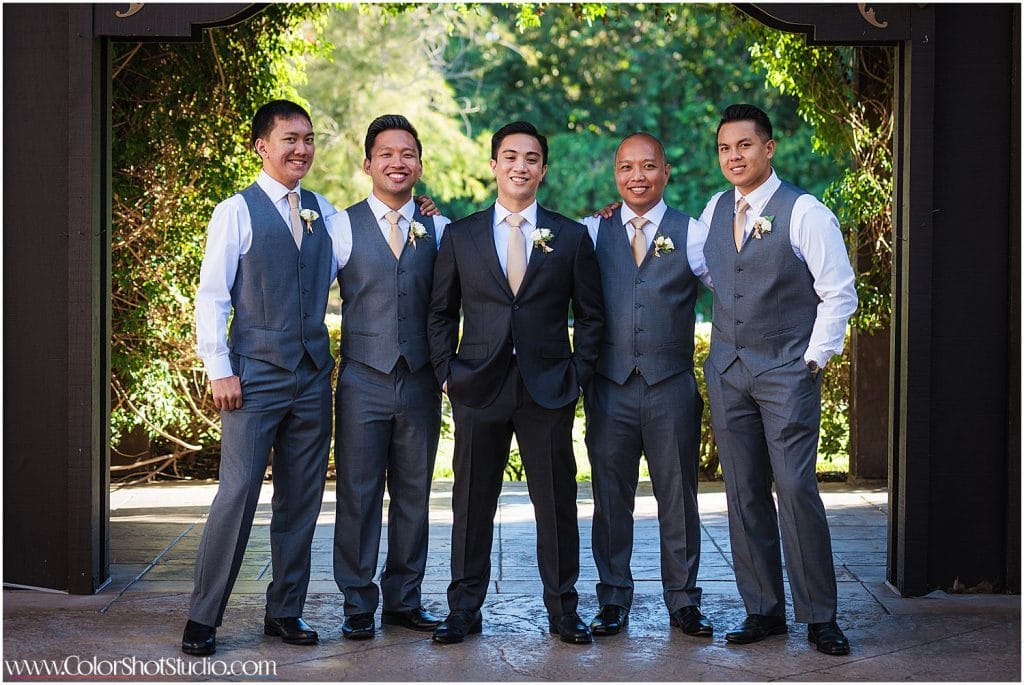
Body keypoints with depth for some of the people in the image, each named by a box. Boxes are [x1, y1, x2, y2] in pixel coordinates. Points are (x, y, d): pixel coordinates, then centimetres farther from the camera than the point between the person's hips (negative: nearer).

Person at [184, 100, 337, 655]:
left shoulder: (322, 212, 11)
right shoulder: (237, 212, -2)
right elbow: (211, 296, -4)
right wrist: (219, 370, -12)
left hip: (313, 375, 5)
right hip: (255, 376, -5)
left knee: (301, 498, 9)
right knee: (237, 493, -7)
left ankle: (285, 611, 20)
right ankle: (203, 617, 3)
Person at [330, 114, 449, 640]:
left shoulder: (439, 230, 7)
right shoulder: (342, 226, 0)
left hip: (421, 381, 3)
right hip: (363, 380, -2)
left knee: (413, 494, 9)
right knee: (358, 494, 1)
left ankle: (404, 599, 20)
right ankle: (358, 604, 12)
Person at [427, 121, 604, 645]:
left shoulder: (571, 236, 6)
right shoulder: (460, 235, 7)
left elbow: (589, 314, 9)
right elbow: (441, 313, 11)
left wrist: (578, 374, 0)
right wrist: (446, 374, 2)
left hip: (548, 389, 0)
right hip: (478, 388, 0)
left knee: (556, 503, 4)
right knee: (472, 503, 5)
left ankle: (562, 609, 16)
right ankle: (464, 609, 16)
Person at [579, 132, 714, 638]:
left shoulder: (693, 234, 2)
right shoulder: (592, 232, 7)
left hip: (672, 387, -1)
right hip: (609, 388, 1)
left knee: (678, 497, 5)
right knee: (610, 497, 6)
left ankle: (683, 601, 18)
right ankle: (613, 601, 18)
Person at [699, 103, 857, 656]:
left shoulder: (805, 213, -8)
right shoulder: (714, 211, 9)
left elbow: (839, 294, -7)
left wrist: (814, 358, -9)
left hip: (787, 372, -5)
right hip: (727, 371, 5)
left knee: (796, 489, -9)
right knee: (744, 493, 7)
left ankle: (820, 617, 2)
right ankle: (763, 611, 16)